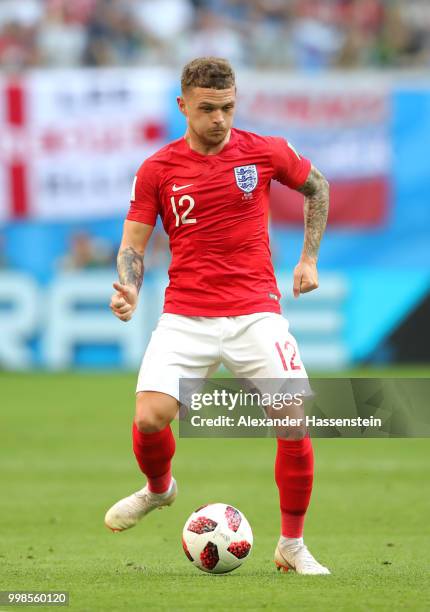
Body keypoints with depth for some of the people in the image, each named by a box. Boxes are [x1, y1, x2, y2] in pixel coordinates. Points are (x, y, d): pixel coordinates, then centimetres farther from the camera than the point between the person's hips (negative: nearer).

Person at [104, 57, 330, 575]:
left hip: (256, 312, 0)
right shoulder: (157, 170, 1)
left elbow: (316, 187, 20)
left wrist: (309, 257, 15)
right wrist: (128, 289, -16)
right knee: (150, 417, -18)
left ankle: (292, 546, 5)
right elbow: (133, 245, 5)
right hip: (185, 315, 0)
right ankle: (158, 488, 19)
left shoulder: (266, 152, 1)